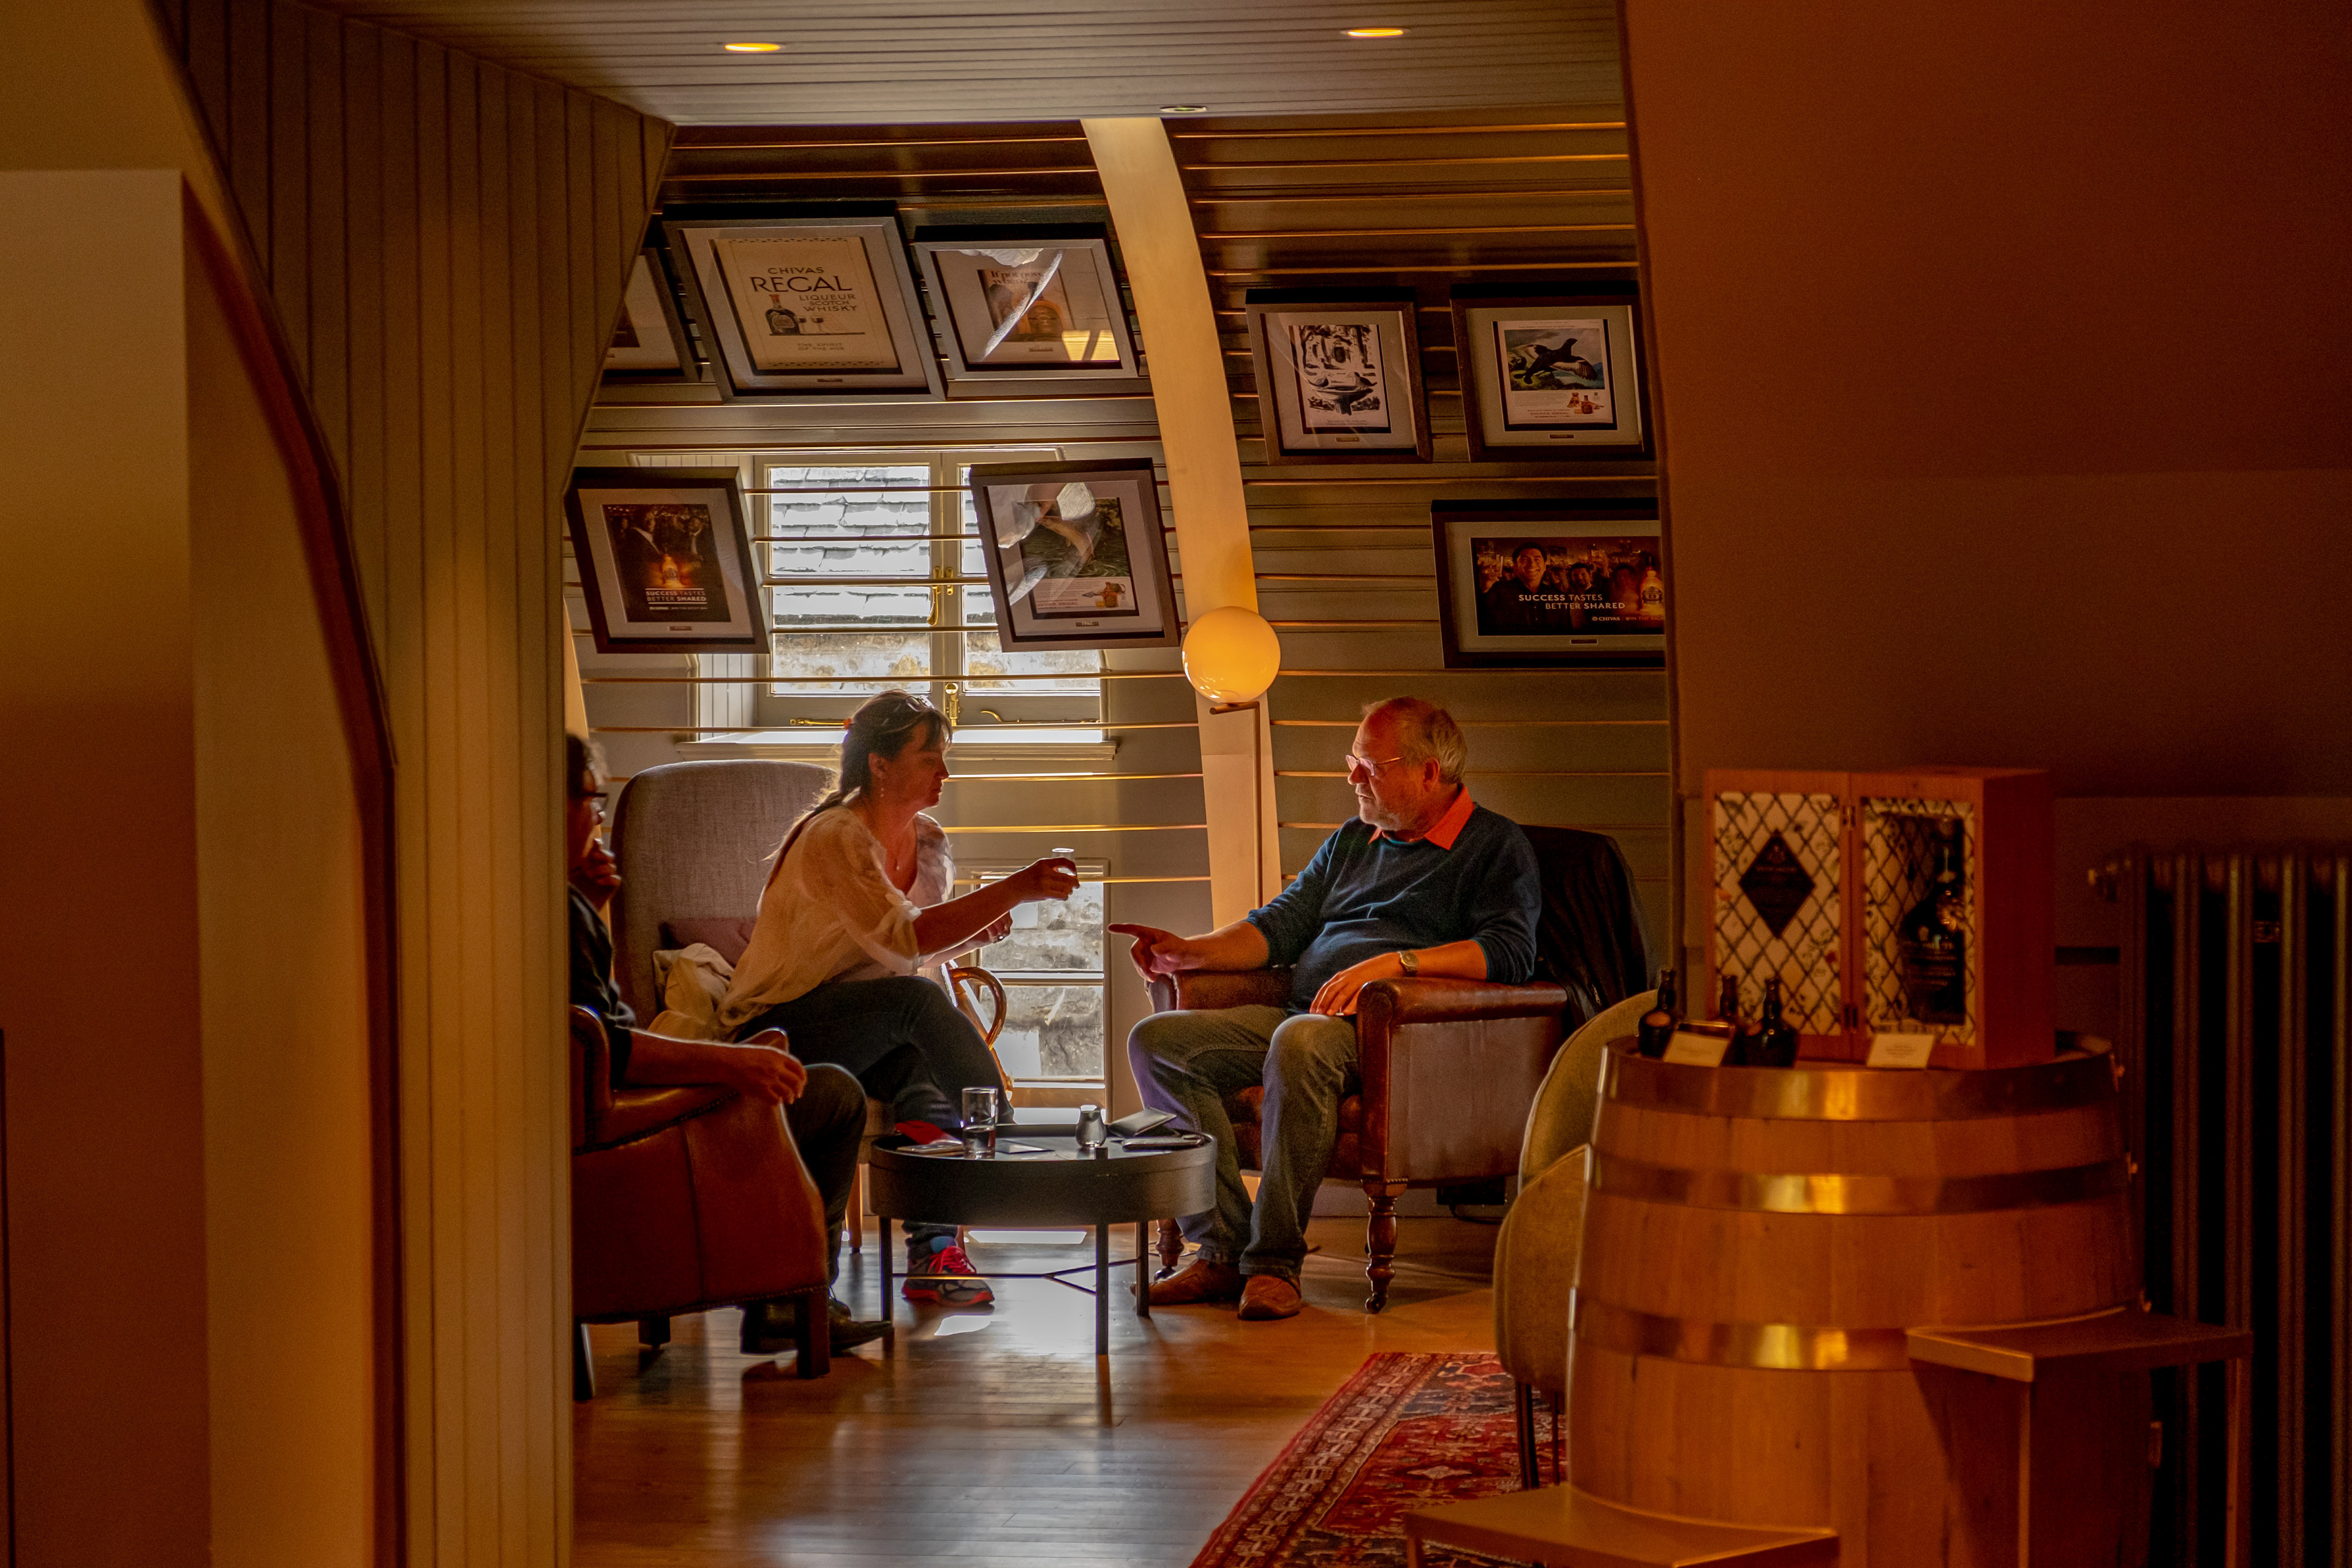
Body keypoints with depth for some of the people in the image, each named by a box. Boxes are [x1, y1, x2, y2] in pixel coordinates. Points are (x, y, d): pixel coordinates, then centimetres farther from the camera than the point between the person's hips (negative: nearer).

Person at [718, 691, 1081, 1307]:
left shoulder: (928, 842, 5)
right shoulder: (832, 840, -20)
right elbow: (899, 941, -33)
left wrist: (972, 927, -4)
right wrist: (1013, 891, -36)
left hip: (864, 1034, 6)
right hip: (779, 1031, -6)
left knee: (922, 1069, -29)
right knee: (918, 1001, -33)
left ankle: (931, 1252, -29)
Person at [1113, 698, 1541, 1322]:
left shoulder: (1496, 845, 5)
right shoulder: (1350, 842, 28)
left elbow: (1511, 950, -11)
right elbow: (1280, 926, 24)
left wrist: (1394, 962, -22)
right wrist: (1190, 952, 6)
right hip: (1304, 1016, 8)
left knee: (1301, 1043, -40)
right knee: (1158, 1041, -14)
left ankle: (1274, 1261, -33)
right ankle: (1224, 1249, -20)